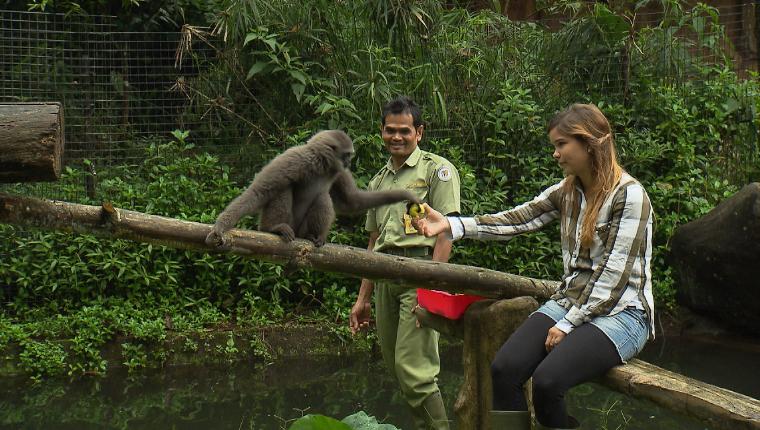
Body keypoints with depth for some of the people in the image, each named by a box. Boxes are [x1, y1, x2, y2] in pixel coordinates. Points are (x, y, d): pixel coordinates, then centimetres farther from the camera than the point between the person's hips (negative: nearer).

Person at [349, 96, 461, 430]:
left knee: (413, 367, -15)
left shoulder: (436, 170, 2)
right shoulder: (379, 181, 23)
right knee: (397, 367, 6)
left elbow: (446, 229, -7)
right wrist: (363, 298, 21)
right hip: (385, 277, 7)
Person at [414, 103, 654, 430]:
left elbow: (614, 274, -15)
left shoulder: (629, 195, -12)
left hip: (620, 311, -7)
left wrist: (568, 324, -15)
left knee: (547, 380, -30)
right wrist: (451, 225, -10)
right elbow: (515, 220, 2)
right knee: (504, 369, -18)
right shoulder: (567, 191, 10)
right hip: (571, 302, 7)